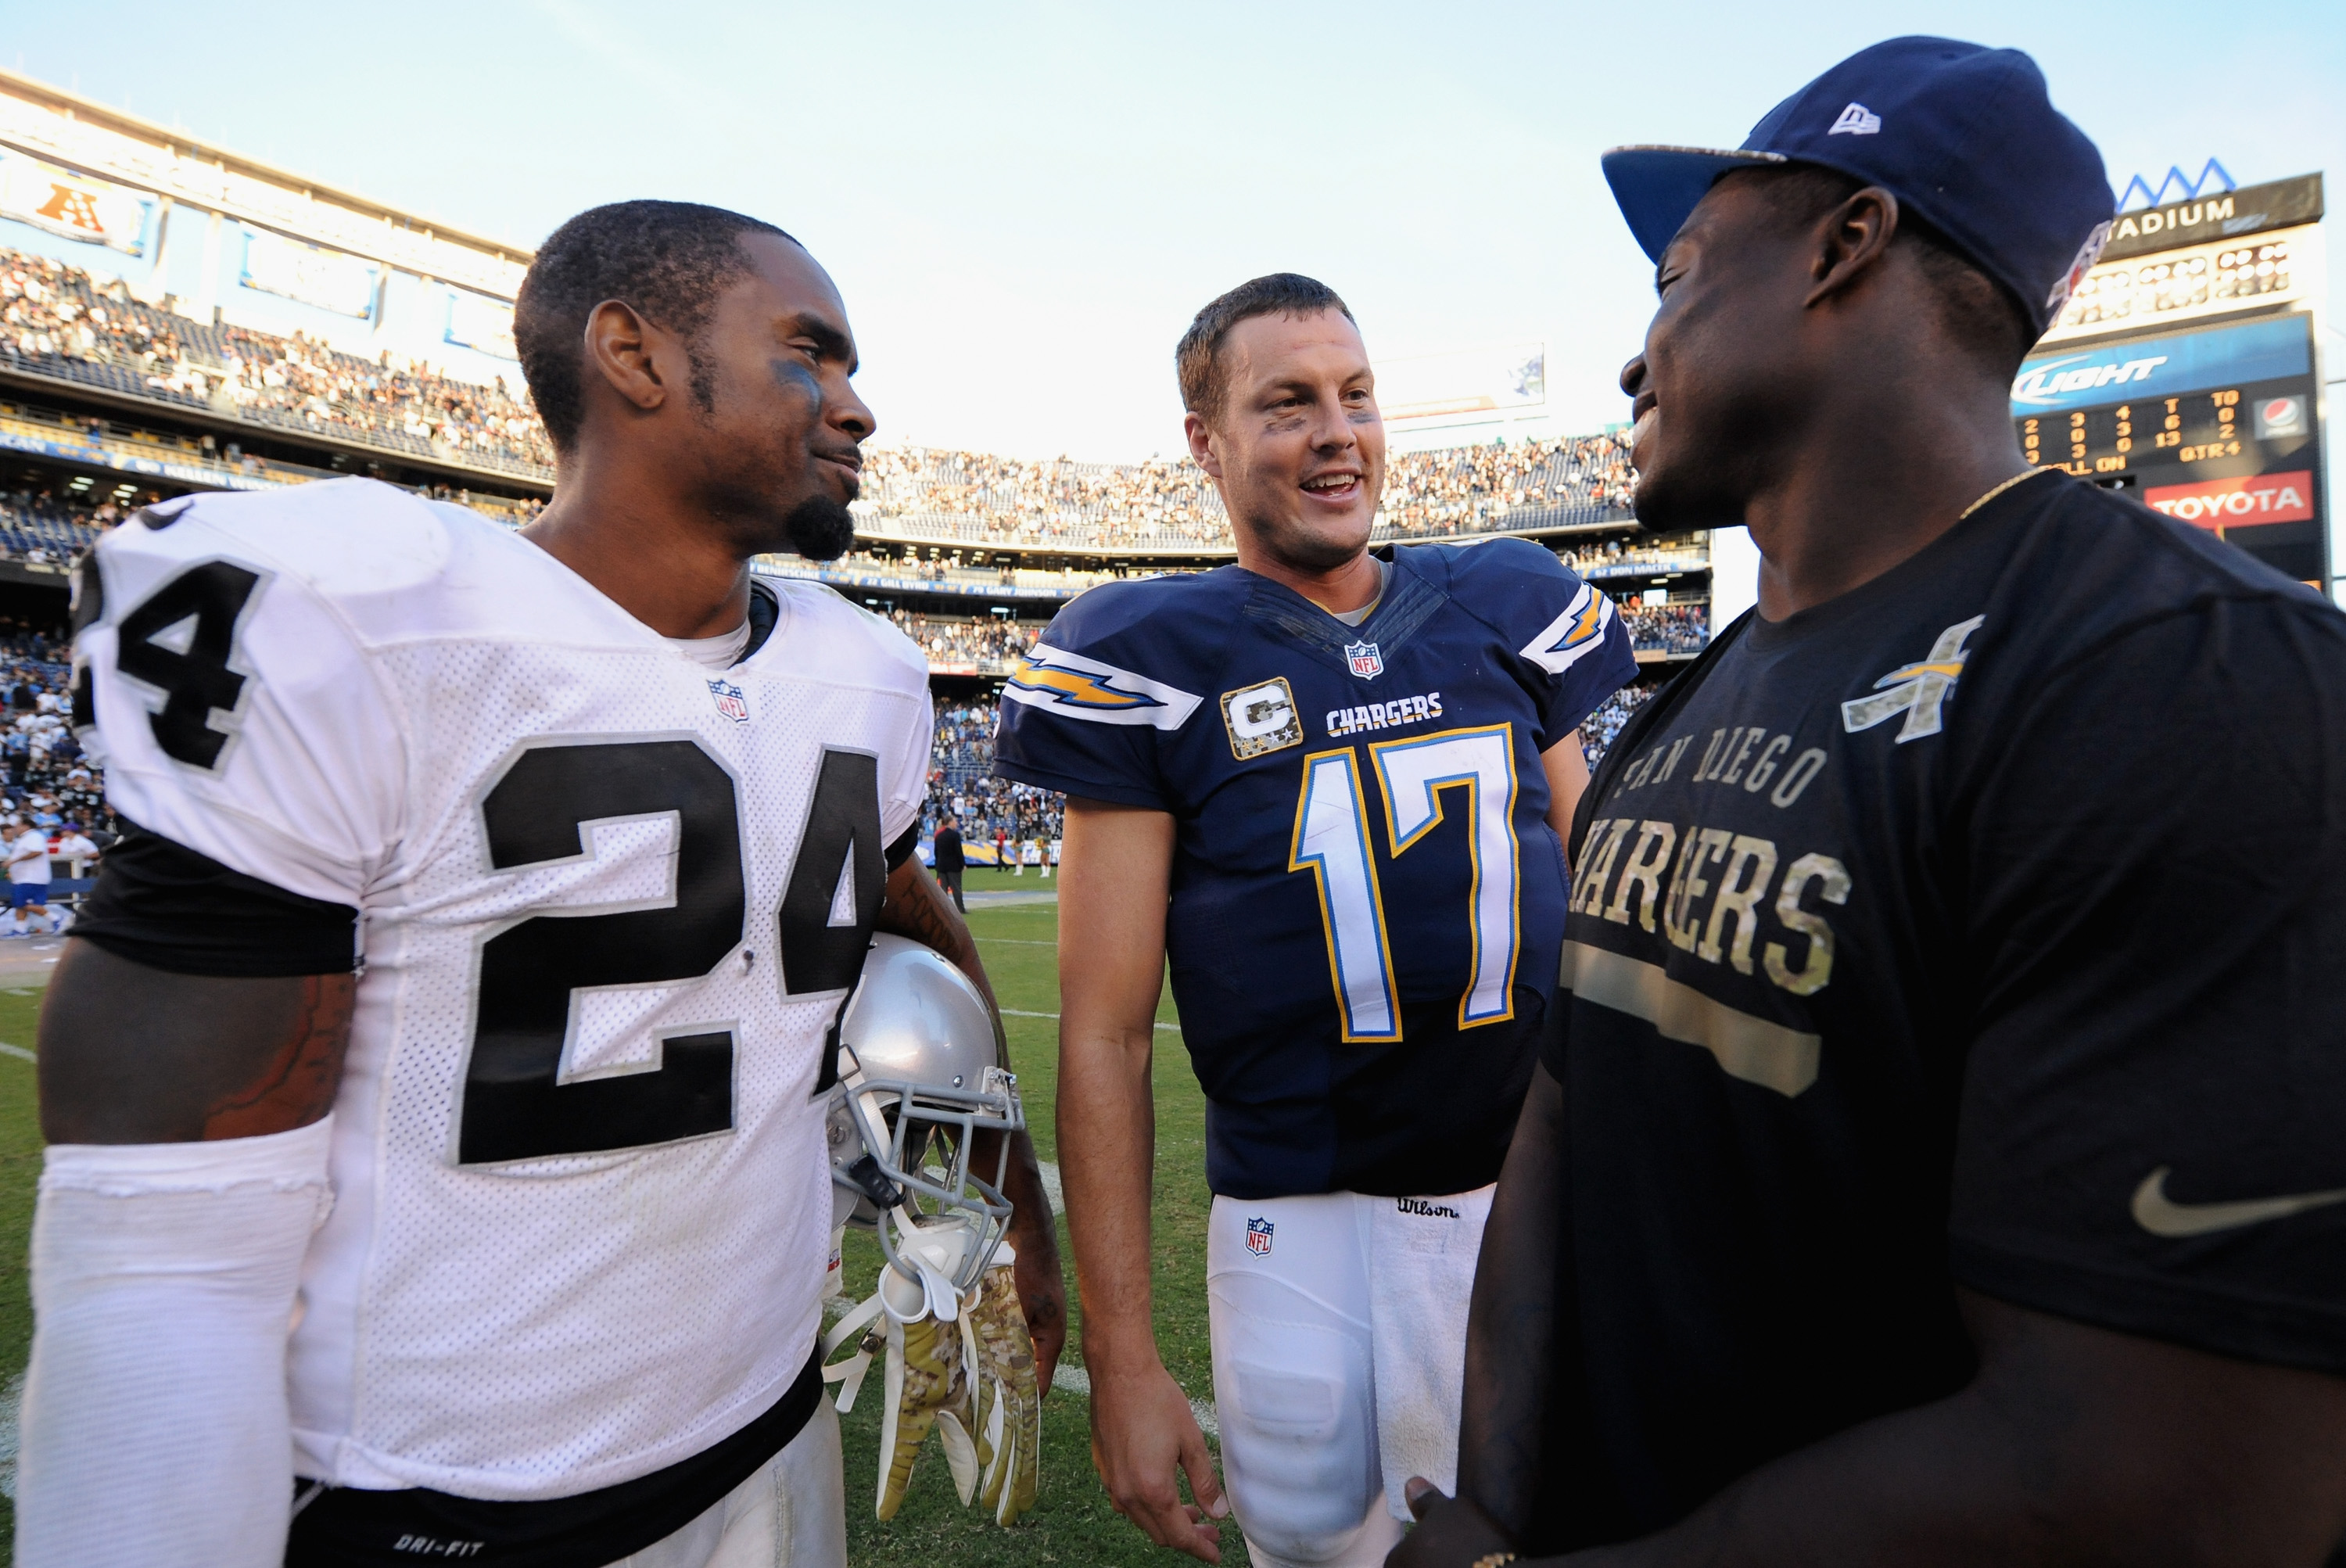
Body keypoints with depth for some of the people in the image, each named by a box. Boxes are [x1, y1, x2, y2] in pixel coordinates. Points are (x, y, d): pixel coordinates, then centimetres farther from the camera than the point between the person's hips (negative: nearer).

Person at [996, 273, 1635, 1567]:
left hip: (1549, 1200, 3)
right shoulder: (1156, 663, -7)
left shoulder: (1507, 611, 4)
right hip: (1307, 1232, -2)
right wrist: (1121, 1355, -8)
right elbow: (1104, 1034, -7)